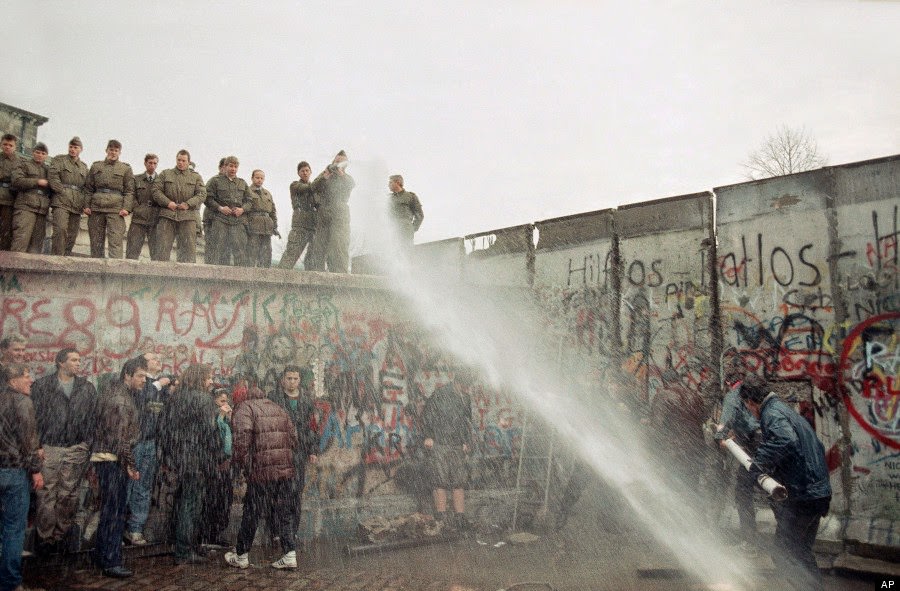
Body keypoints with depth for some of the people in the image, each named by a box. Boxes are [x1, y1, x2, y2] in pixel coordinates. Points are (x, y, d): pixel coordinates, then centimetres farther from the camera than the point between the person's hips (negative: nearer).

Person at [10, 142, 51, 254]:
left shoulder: (48, 170, 26)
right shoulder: (24, 164, 13)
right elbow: (17, 181, -3)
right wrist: (37, 182, -8)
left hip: (42, 210, 5)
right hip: (26, 207, -5)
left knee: (36, 243, 0)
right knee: (21, 240, -16)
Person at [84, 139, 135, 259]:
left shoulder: (126, 168, 10)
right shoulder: (96, 166, 17)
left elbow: (129, 191, 4)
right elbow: (88, 188, 15)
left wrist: (126, 208, -9)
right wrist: (86, 205, 3)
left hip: (116, 209, -3)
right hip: (96, 208, 3)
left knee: (116, 242, -12)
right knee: (96, 242, 5)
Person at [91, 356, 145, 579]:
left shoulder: (115, 392, 13)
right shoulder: (121, 400, -17)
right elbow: (121, 438, -20)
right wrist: (130, 464, -15)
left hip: (105, 458, 10)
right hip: (113, 460, -10)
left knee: (109, 510, 18)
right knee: (115, 512, -4)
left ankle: (101, 556, 29)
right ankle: (111, 562, 2)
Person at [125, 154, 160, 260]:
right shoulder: (137, 179, 14)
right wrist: (137, 208, -5)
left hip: (155, 219, 0)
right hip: (139, 219, 0)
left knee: (157, 252, -3)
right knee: (133, 250, -4)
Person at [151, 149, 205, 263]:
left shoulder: (196, 177, 15)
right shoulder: (165, 174, 15)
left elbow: (202, 194, 4)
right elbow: (156, 190, 7)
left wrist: (188, 204, -11)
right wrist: (167, 202, -9)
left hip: (188, 216, 0)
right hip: (167, 215, 0)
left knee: (189, 247, -4)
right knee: (163, 246, -4)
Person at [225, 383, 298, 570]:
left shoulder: (245, 409, 0)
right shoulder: (278, 409, 19)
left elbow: (243, 436, -16)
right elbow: (293, 436, 15)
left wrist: (241, 461, -7)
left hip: (261, 470, -5)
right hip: (285, 470, 5)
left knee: (251, 514, 9)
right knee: (283, 512, 12)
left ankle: (241, 556, 22)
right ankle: (290, 555, 9)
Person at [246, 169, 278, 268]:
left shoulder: (267, 194, 22)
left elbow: (273, 211, 21)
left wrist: (275, 227, 12)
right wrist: (246, 224, -14)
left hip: (267, 228, 6)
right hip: (253, 227, -6)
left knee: (267, 255, 4)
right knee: (252, 254, -8)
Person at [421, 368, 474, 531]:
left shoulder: (465, 399, 12)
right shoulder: (440, 395, -8)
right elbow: (427, 416, -4)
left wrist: (466, 442, 15)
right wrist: (427, 437, -9)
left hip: (457, 446, 6)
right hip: (438, 444, -6)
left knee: (460, 481, 3)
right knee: (441, 481, -6)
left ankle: (460, 518, 7)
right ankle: (441, 518, 1)